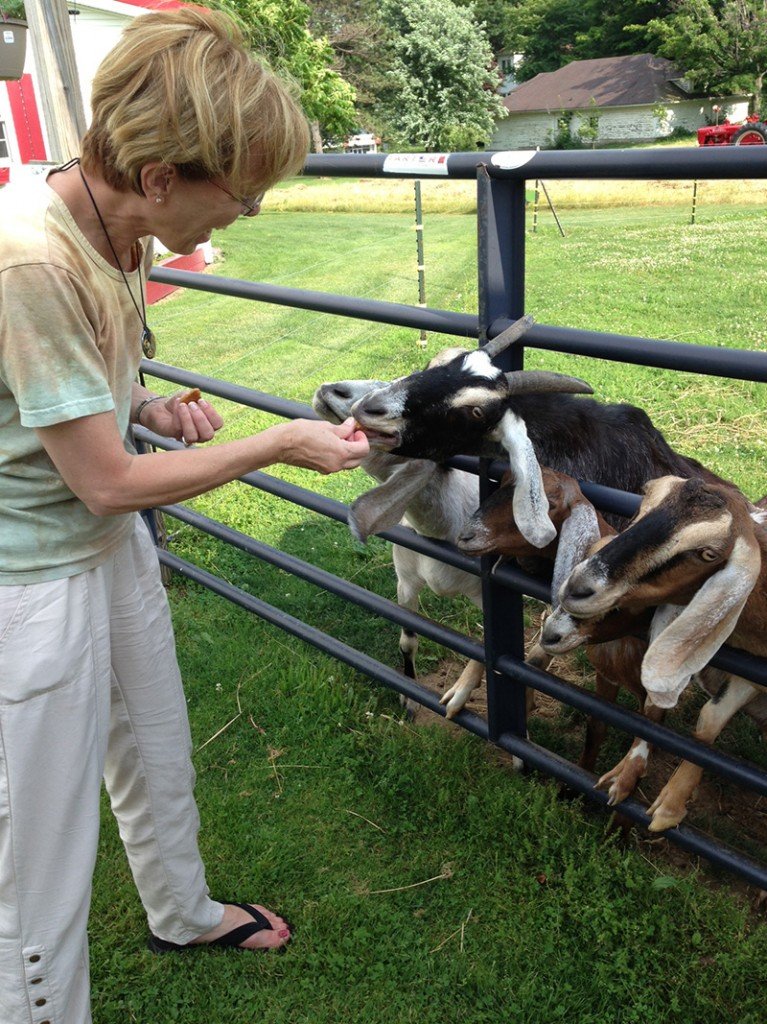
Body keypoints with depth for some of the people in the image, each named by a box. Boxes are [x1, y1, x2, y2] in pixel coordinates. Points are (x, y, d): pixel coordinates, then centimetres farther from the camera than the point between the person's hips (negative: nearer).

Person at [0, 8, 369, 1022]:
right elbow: (107, 482, -25)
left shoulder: (116, 226, -5)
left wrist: (150, 406, -4)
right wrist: (281, 444, -16)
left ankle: (182, 913, 55)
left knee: (158, 756, 27)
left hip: (112, 547, 9)